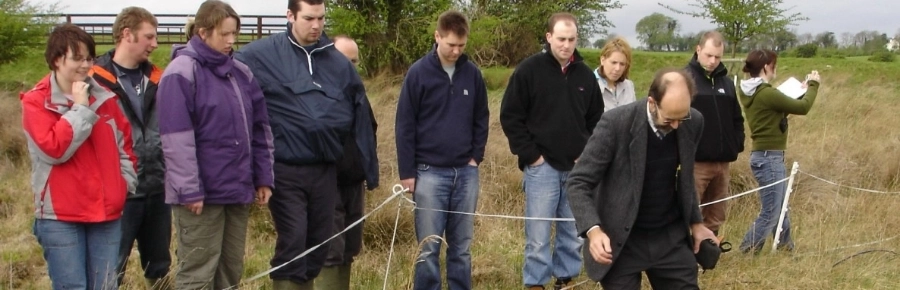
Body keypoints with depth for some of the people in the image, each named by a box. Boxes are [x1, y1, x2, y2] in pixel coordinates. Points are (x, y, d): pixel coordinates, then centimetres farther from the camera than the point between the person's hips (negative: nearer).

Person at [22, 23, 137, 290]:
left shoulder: (104, 97, 9)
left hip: (107, 212, 4)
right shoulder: (36, 102, -4)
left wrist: (126, 181, 8)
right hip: (60, 216, -4)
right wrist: (80, 108, -13)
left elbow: (124, 142, 19)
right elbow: (54, 149, -17)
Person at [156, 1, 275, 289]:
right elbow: (176, 140, -16)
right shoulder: (181, 72, -10)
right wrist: (189, 189, -19)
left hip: (237, 189, 7)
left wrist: (263, 177, 10)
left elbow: (260, 129, 16)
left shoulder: (241, 73, 12)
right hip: (201, 192, -7)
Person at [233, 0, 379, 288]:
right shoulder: (260, 55, -6)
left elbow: (361, 119, 9)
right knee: (292, 241, -5)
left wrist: (371, 170, 10)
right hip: (284, 170, -4)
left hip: (325, 170, 4)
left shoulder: (339, 63, 6)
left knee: (320, 242, 12)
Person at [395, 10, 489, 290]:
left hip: (466, 172, 3)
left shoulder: (472, 73, 5)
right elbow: (405, 125, -3)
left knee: (461, 246, 9)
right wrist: (406, 172, -6)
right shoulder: (419, 73, -5)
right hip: (430, 172, -3)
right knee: (429, 247, 0)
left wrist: (476, 156, 4)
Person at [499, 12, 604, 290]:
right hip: (542, 166, -4)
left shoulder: (585, 74, 6)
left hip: (577, 167, 4)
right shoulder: (529, 69, -6)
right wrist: (529, 154, -8)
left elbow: (596, 119, 16)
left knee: (574, 233, 11)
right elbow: (510, 116, -5)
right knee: (538, 235, -1)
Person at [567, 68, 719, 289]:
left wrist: (695, 222, 16)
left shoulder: (693, 122, -5)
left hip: (671, 237, 4)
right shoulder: (615, 123, -20)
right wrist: (593, 229, -30)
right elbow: (578, 183, -16)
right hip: (622, 241, -4)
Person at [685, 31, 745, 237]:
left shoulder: (726, 82, 14)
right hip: (695, 162, -6)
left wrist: (737, 145, 8)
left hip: (722, 162, 6)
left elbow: (736, 119, 21)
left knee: (716, 218, 12)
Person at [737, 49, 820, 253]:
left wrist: (802, 91, 11)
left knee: (781, 208, 20)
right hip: (769, 158, -10)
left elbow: (781, 110, 18)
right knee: (770, 214, -4)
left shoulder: (750, 92, 7)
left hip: (769, 157, 10)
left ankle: (786, 248, 30)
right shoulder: (766, 93, -21)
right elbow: (802, 108, -14)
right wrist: (813, 85, 2)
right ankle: (746, 254, 0)